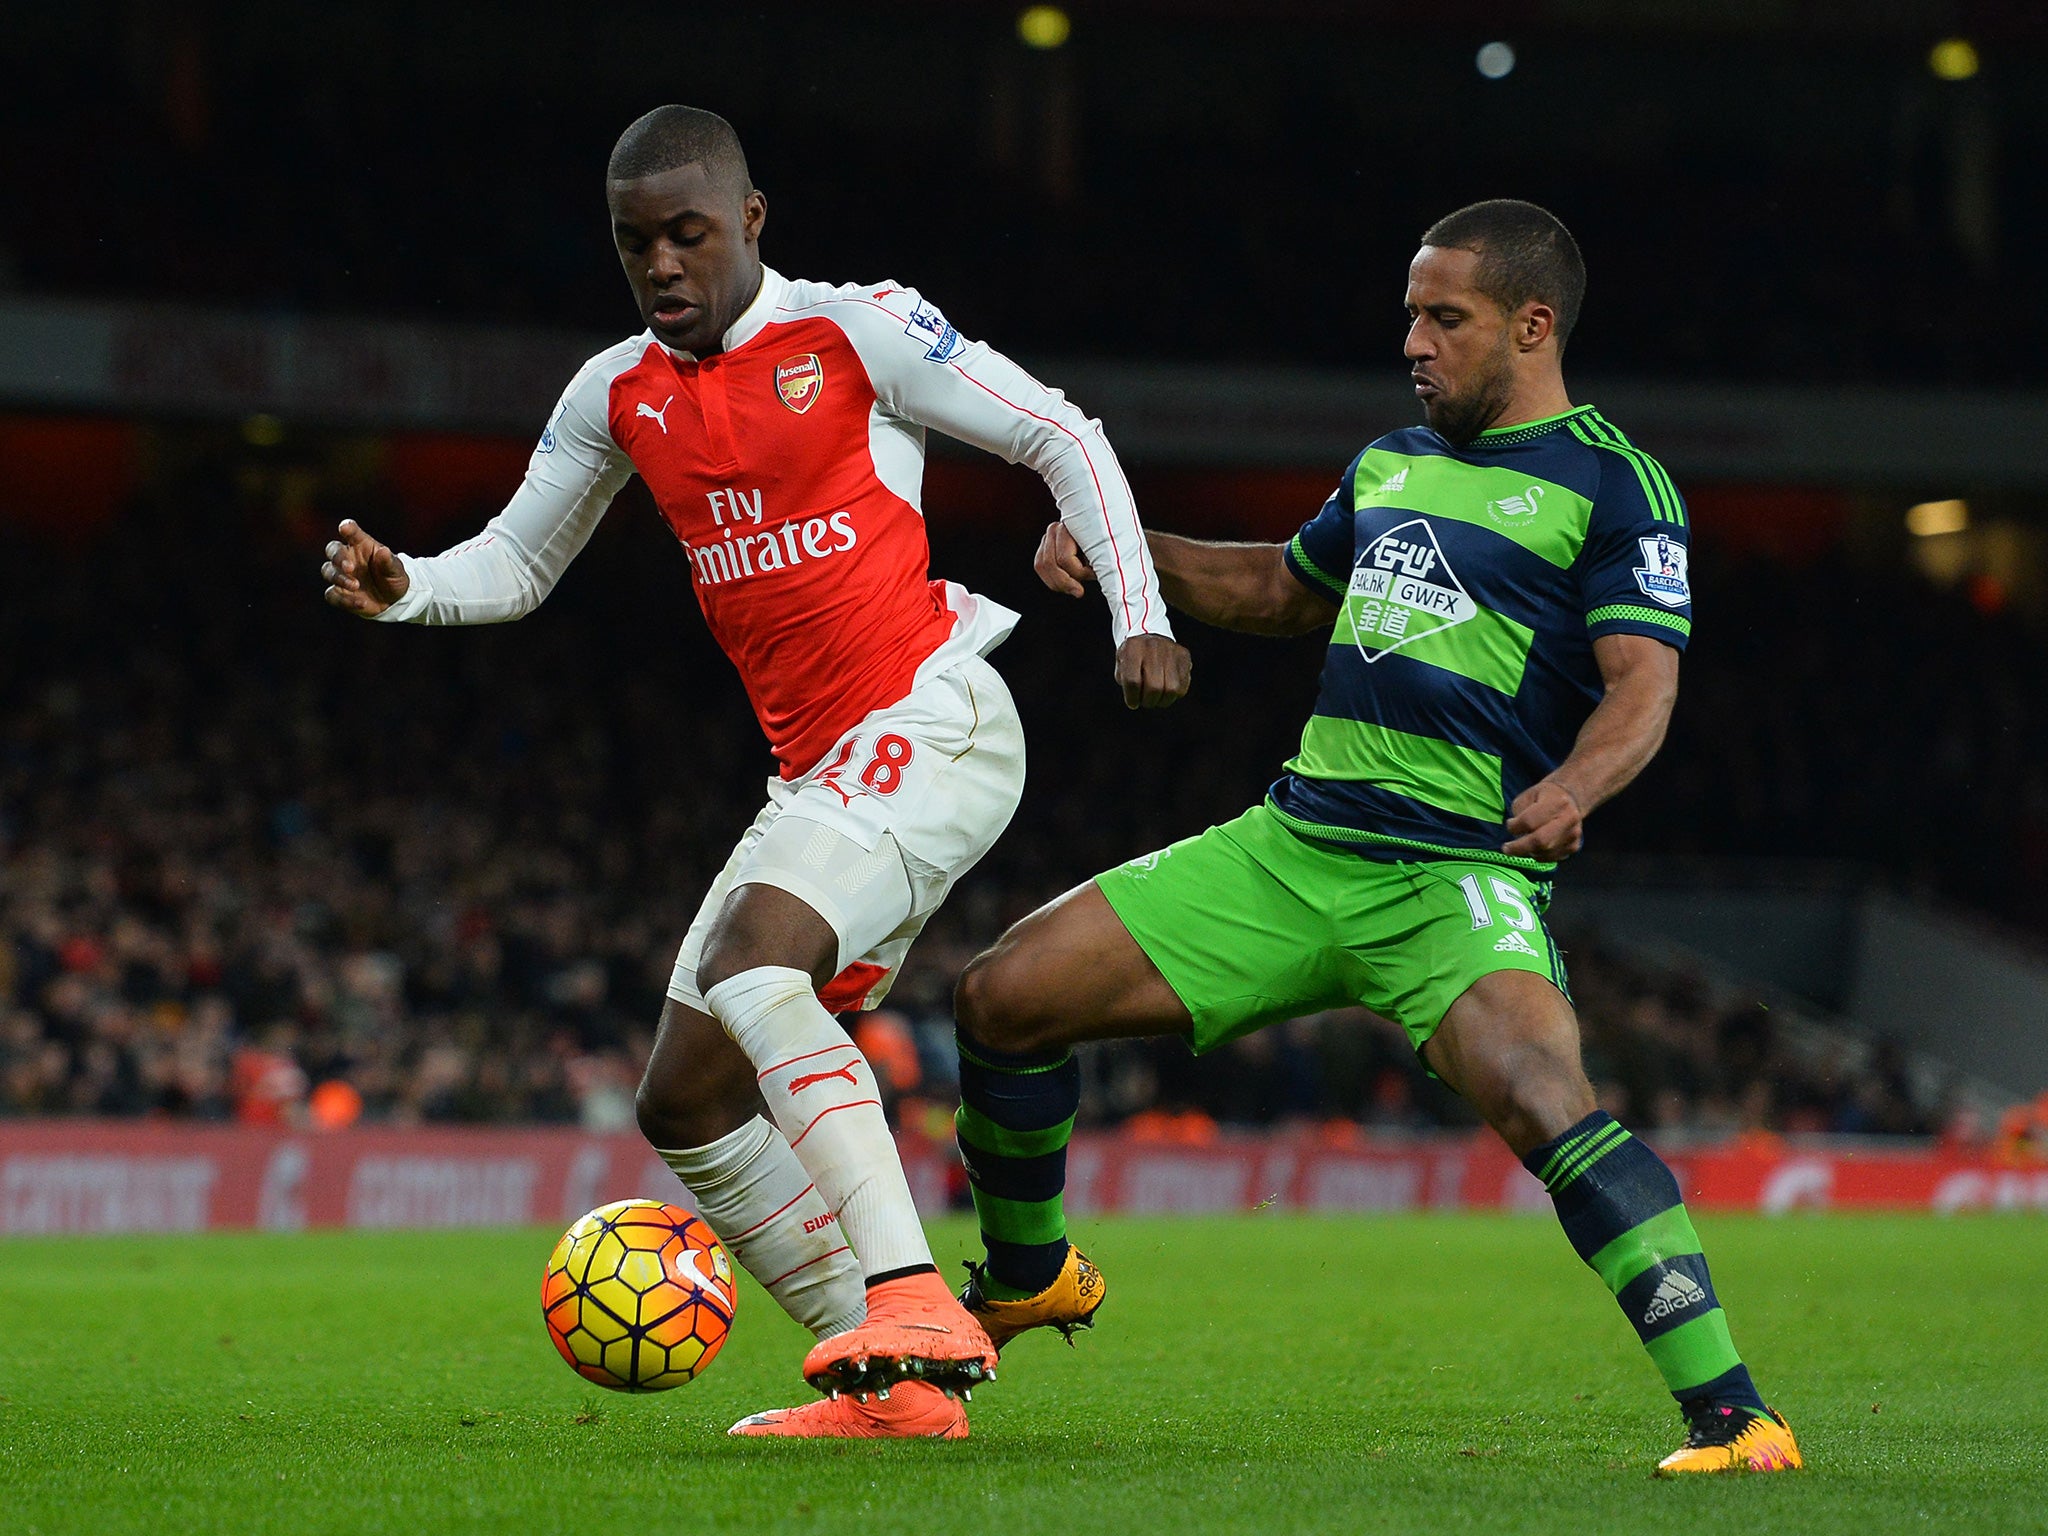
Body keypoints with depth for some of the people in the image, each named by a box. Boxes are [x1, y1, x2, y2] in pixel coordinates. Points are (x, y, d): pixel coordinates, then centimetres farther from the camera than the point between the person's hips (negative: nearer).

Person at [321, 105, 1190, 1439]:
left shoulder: (854, 331, -4)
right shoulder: (620, 395, 13)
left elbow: (1062, 437, 1)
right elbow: (516, 564, 22)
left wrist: (1141, 615, -9)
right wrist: (400, 586, 1)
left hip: (934, 722, -8)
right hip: (821, 773, 8)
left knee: (749, 957, -31)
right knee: (688, 1100, 2)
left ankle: (910, 1301, -36)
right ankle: (890, 1384, 6)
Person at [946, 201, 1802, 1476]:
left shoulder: (1611, 485, -2)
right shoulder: (1393, 463, 19)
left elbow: (1644, 683, -13)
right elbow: (1284, 590, 36)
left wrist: (1572, 787, -35)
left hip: (1458, 876, -7)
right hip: (1294, 846, 7)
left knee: (1540, 1098, -34)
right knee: (1004, 997, 3)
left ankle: (1732, 1415, -33)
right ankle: (1029, 1280, 28)